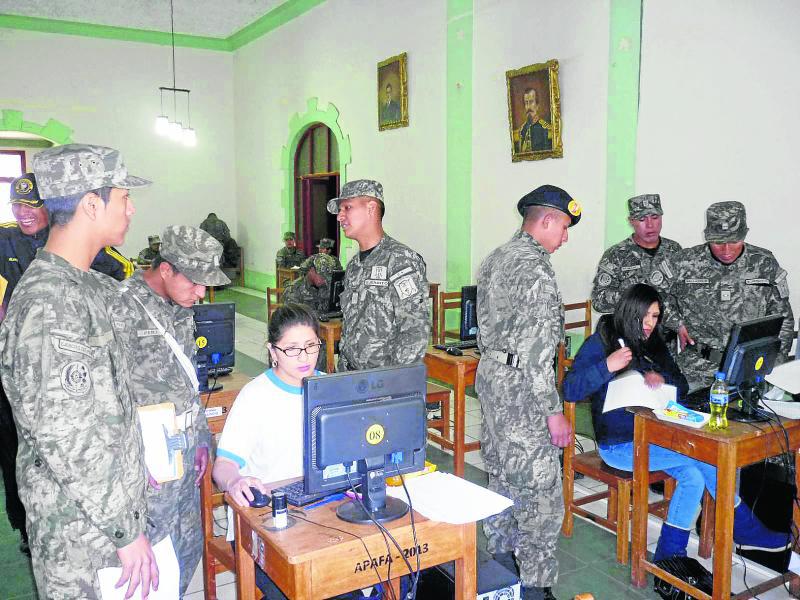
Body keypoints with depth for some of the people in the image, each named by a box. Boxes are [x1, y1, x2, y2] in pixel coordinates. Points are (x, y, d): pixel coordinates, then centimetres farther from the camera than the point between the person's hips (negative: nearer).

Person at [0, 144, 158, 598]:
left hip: (109, 503, 9)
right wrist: (127, 529, -20)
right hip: (84, 532, -9)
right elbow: (67, 440, -27)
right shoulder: (50, 305, -26)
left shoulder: (89, 285, 4)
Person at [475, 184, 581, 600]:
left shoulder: (494, 259, 11)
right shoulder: (535, 268, -19)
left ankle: (501, 557, 35)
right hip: (522, 388, -10)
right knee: (540, 489, -1)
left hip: (490, 375, 10)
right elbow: (536, 348, -23)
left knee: (502, 474, 20)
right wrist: (553, 411, -19)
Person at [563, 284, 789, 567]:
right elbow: (569, 390, -17)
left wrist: (662, 379, -10)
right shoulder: (599, 343, -7)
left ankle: (669, 553, -2)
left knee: (694, 476, -17)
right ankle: (745, 529, 3)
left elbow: (683, 386, 13)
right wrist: (607, 366, -31)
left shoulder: (653, 345, 14)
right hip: (618, 444, -7)